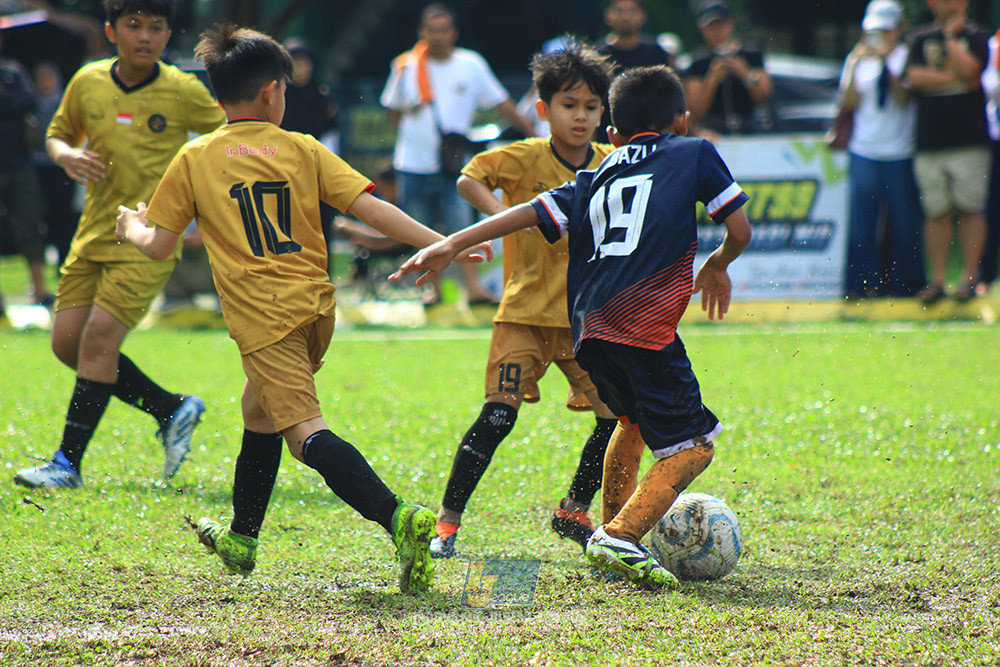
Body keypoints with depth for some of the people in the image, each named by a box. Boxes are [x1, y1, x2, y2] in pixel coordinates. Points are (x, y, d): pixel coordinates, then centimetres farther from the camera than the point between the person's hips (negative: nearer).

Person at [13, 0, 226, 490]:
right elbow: (58, 134, 16)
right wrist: (66, 156, -7)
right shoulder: (87, 83, 1)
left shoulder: (184, 92, -7)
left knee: (99, 339, -15)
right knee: (67, 341, 2)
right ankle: (173, 410, 17)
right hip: (95, 230, 6)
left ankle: (68, 463, -9)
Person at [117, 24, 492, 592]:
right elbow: (370, 208, -3)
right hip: (316, 308, 5)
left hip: (264, 320, -5)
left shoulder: (195, 160, 3)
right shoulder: (303, 151, 6)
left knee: (306, 431, -17)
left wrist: (130, 224, 31)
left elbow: (157, 245, 8)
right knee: (259, 413, 27)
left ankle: (397, 516, -39)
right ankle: (241, 540, 40)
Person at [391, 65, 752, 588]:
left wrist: (452, 245, 9)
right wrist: (718, 265, 31)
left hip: (589, 327, 6)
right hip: (646, 325, -6)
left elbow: (530, 213, 13)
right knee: (692, 447, 0)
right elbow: (739, 231, 10)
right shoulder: (694, 154, 14)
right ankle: (621, 538, -17)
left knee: (634, 418, 31)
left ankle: (612, 531, 35)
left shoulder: (595, 177, 24)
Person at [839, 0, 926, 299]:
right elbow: (849, 102, 2)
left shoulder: (906, 57, 3)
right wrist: (854, 66, -8)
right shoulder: (858, 59, 12)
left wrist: (885, 64, -17)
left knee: (904, 219, 0)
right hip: (864, 152, 2)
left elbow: (904, 99, -10)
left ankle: (904, 283, 10)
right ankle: (861, 283, 3)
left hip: (900, 153, -2)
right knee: (861, 220, -2)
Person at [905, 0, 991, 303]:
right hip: (930, 141, 2)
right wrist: (955, 78, -10)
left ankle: (969, 277, 2)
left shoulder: (976, 36, 5)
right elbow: (915, 77, -4)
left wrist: (949, 37, -4)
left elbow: (968, 68, -13)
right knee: (936, 211, 3)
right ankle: (937, 280, 7)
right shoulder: (921, 38, 12)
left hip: (969, 139, -2)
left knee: (970, 208, -3)